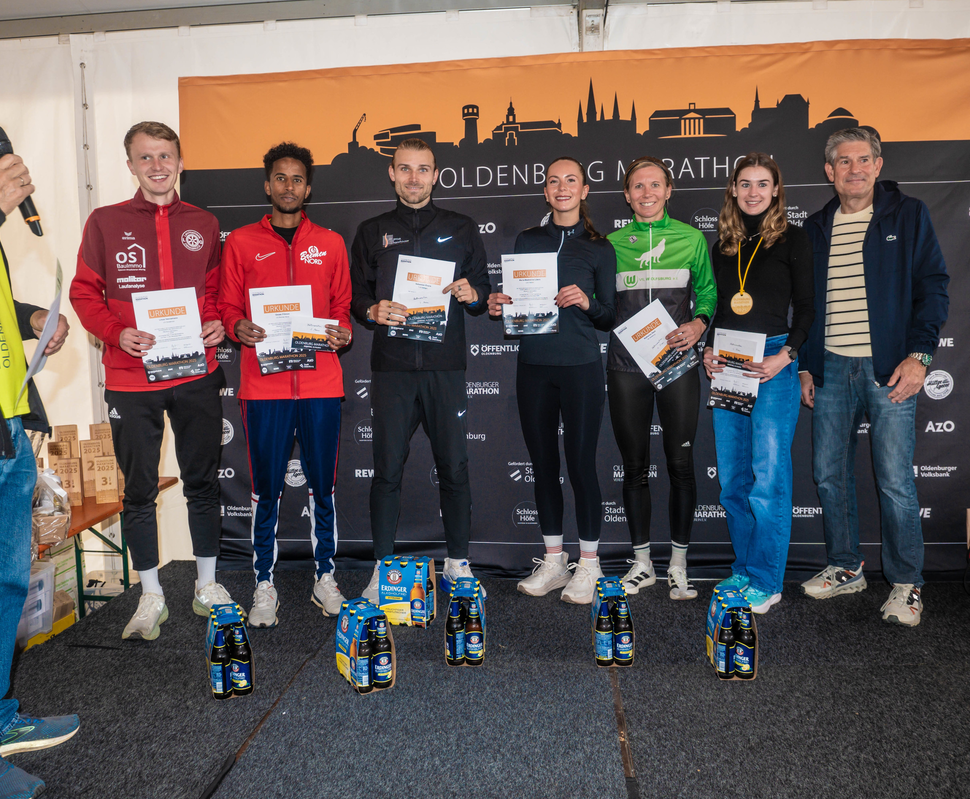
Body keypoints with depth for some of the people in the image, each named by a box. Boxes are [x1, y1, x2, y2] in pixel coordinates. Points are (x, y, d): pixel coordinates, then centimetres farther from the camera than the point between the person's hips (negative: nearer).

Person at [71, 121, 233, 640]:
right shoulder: (105, 222, 3)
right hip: (131, 381, -1)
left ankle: (207, 585, 26)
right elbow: (84, 292, 3)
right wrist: (117, 333, -14)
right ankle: (151, 596, 22)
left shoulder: (203, 225, 9)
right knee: (139, 491, 7)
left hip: (196, 377, 2)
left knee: (202, 483, 10)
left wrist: (217, 324, -5)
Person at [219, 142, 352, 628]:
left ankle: (325, 579, 20)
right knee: (266, 488, 3)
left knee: (322, 485, 7)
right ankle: (264, 586, 15)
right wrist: (239, 328, -11)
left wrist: (342, 331, -5)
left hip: (321, 382, 1)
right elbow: (227, 306, 10)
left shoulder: (330, 243, 13)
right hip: (263, 383, -1)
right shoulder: (241, 243, 9)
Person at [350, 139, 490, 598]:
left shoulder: (461, 230, 13)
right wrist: (373, 311, -12)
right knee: (387, 469, 1)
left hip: (444, 365, 0)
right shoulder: (372, 232, 14)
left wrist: (472, 295, -10)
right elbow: (355, 295, 10)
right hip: (391, 367, 0)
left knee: (454, 466, 3)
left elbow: (485, 293, 13)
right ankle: (383, 568, 13)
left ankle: (458, 562, 17)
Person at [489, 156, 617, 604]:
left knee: (581, 463, -2)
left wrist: (586, 302, -15)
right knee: (543, 463, 7)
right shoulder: (527, 241, 12)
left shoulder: (599, 248, 5)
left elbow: (610, 317, 4)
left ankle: (587, 565, 13)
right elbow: (514, 302, 14)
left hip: (580, 368, -3)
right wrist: (497, 306, -7)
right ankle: (553, 561, 21)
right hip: (533, 366, 3)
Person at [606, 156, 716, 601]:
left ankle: (678, 566, 15)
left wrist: (699, 323, -7)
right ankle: (642, 562, 21)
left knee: (680, 465, 1)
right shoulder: (613, 243, 9)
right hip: (626, 365, 1)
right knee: (634, 467, 6)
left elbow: (707, 292, 11)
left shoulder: (691, 238, 8)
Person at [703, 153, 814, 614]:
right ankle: (743, 570, 22)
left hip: (773, 365, -5)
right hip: (726, 367, 5)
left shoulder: (792, 240, 2)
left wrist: (785, 355, -15)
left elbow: (806, 307, -1)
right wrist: (708, 351, 3)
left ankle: (766, 581, 7)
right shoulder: (723, 244, 15)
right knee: (732, 479, 8)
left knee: (768, 479, -4)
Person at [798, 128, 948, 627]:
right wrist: (804, 365, 10)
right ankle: (844, 568, 24)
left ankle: (906, 585, 11)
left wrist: (918, 355, -11)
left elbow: (933, 287, -1)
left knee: (895, 481, -4)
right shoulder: (815, 228, 14)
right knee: (830, 475, 7)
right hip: (830, 369, 4)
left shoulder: (908, 216, 4)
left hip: (890, 369, -4)